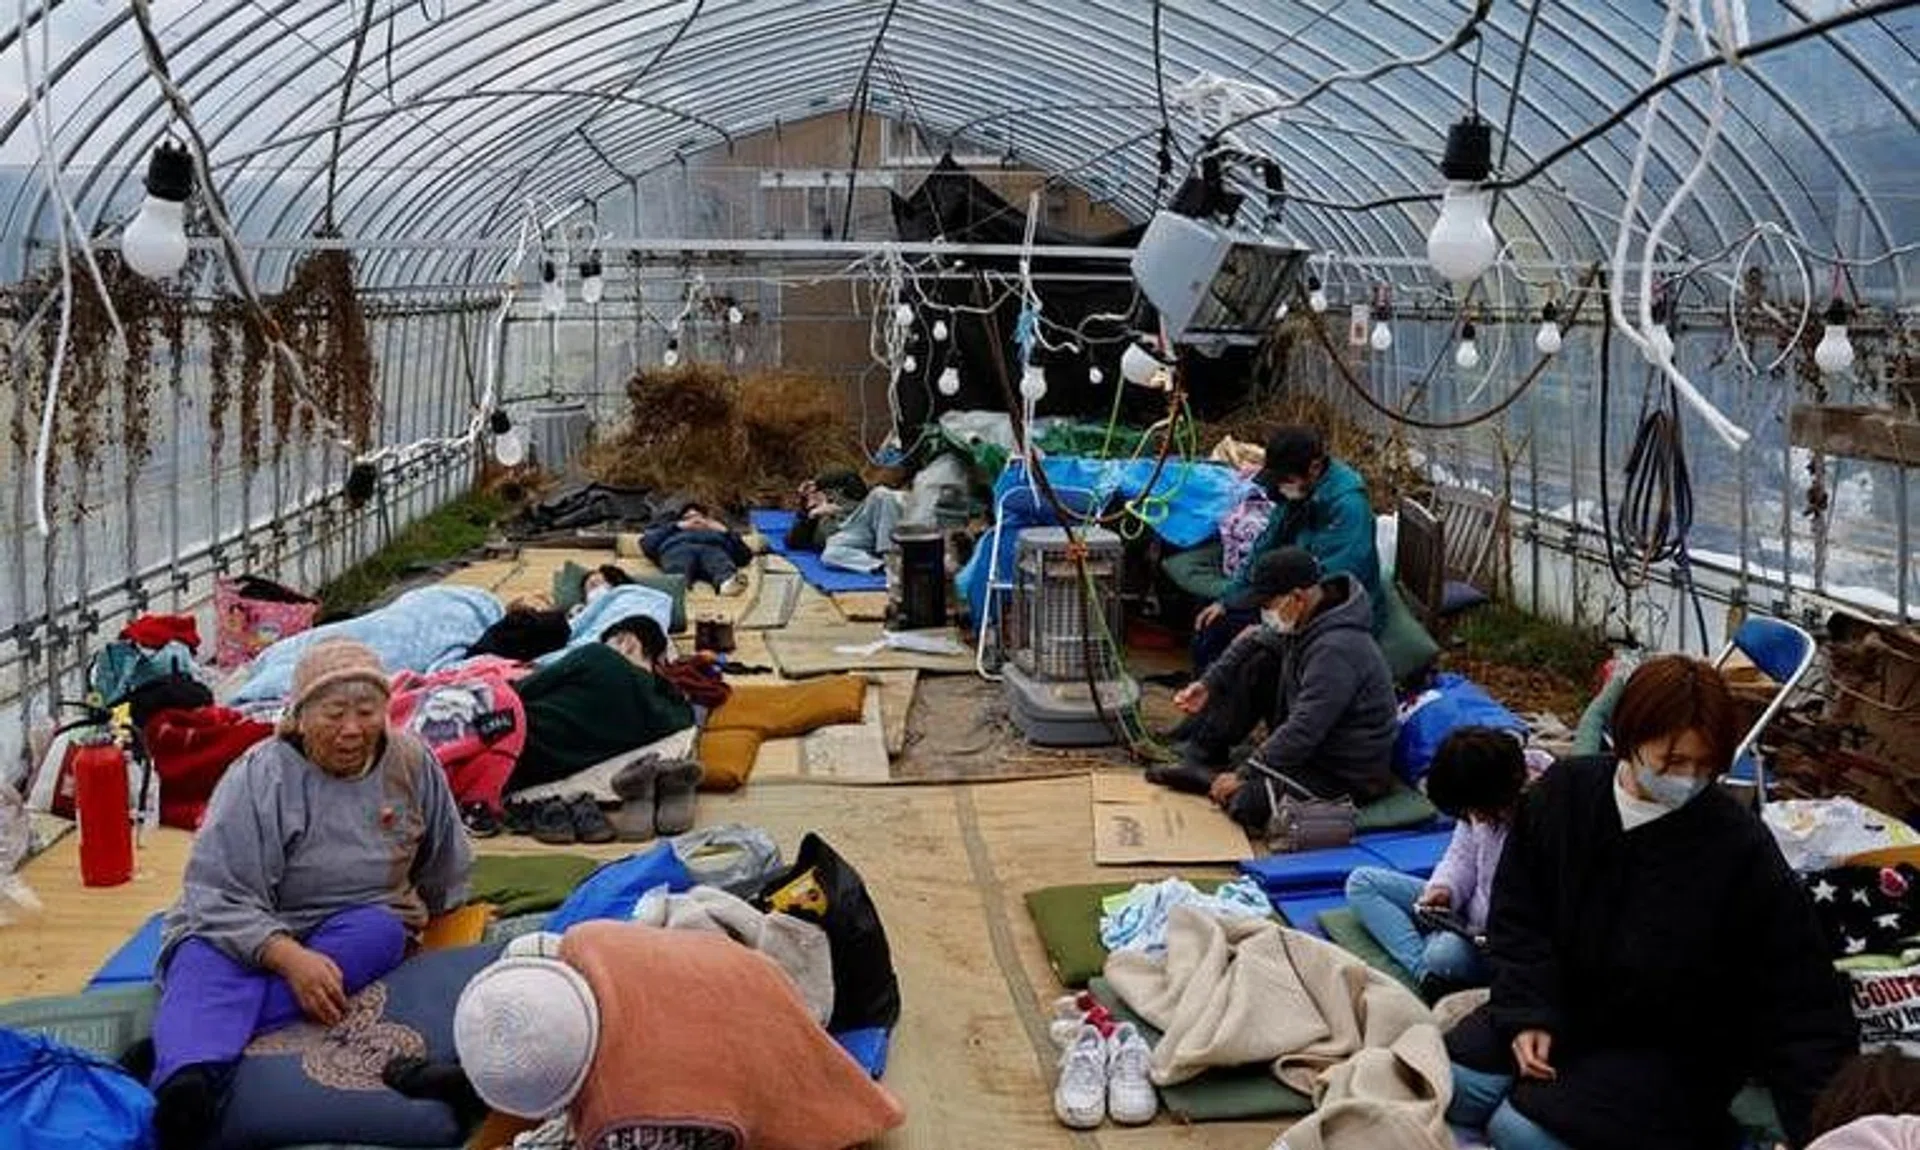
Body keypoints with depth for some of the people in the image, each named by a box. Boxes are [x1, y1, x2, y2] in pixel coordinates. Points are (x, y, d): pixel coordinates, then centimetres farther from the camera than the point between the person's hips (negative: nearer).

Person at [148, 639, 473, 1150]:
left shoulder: (412, 764, 0)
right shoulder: (260, 777, -13)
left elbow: (444, 875, 18)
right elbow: (221, 898, -20)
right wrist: (291, 958, -35)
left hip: (359, 924, 3)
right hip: (242, 930, -3)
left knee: (380, 929, -31)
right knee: (209, 969, -34)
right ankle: (187, 1076, -67)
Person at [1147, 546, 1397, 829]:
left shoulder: (1337, 650, -32)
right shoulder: (1302, 620, -5)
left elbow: (1303, 732, -32)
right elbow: (1255, 640, 14)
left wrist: (1243, 777, -24)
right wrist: (1208, 684, 1)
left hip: (1348, 772, -9)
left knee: (1246, 803, -27)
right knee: (1252, 662, 3)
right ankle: (1202, 763, 9)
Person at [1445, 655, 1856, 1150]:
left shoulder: (1741, 847, -21)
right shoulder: (1563, 793, -9)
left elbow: (1801, 991, -18)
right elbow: (1519, 915, 0)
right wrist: (1527, 1013, -14)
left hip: (1670, 1052, -4)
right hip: (1563, 1008, 4)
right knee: (1458, 1087, -12)